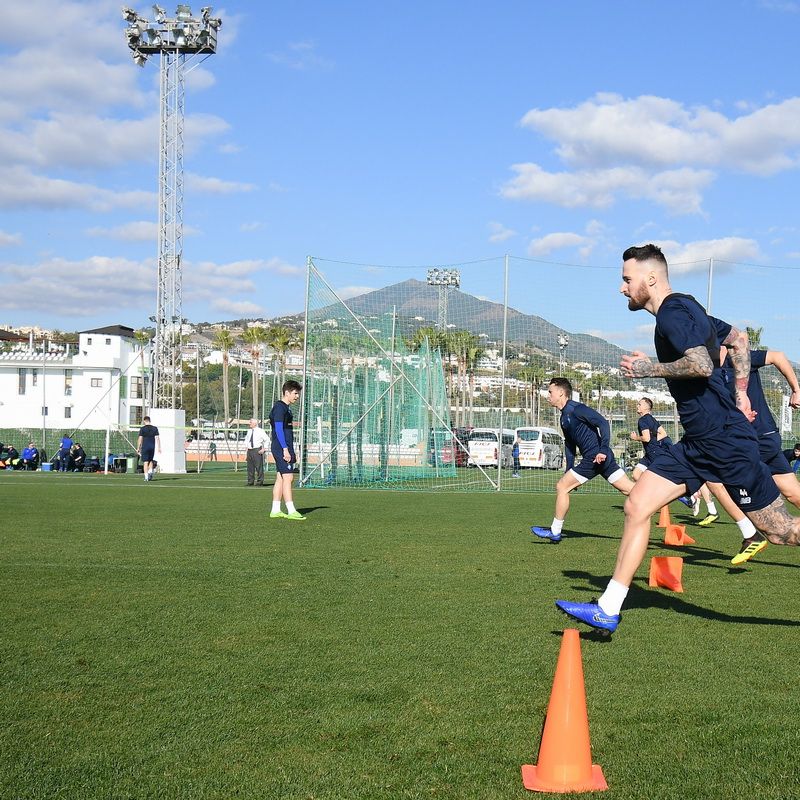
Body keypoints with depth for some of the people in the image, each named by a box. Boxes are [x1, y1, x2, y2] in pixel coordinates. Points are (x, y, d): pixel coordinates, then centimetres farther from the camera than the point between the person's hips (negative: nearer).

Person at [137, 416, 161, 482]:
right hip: (152, 447, 3)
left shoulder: (142, 429, -3)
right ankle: (150, 471, -5)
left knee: (145, 462, 0)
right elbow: (157, 438, 1)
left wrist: (138, 448, 0)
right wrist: (159, 447, 3)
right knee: (151, 461, 18)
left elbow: (140, 439, -5)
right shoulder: (155, 428, 4)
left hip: (145, 447, -3)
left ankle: (146, 476, -6)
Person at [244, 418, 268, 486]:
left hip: (257, 451, -6)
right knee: (250, 467, 7)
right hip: (249, 450, 6)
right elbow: (246, 439, 31)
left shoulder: (260, 431, -5)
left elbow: (266, 440, -2)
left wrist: (264, 449, -8)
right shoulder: (249, 431, 14)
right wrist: (246, 446, 17)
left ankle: (259, 482, -1)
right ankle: (250, 482, 14)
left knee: (259, 467, -6)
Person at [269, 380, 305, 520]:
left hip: (284, 449, 10)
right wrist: (285, 449, -22)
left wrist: (292, 451, 23)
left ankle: (275, 510, 10)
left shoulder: (286, 408, 19)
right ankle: (291, 511, -15)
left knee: (280, 478, 9)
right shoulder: (279, 407, -11)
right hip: (281, 448, -10)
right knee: (288, 477, -12)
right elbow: (278, 429, -18)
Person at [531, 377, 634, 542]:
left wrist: (603, 450, -26)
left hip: (598, 457, -10)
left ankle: (555, 532, 6)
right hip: (598, 459, 10)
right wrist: (569, 471, 22)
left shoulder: (576, 409, -10)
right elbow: (570, 444, 26)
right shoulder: (564, 417, 20)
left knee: (561, 486, -2)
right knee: (629, 489, 7)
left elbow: (603, 423, -18)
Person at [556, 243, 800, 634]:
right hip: (698, 442, 10)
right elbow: (739, 338, 29)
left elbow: (701, 364, -30)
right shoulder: (689, 310, 16)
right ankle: (607, 610, 3)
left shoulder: (672, 314, -14)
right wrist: (740, 392, 25)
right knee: (636, 505, 2)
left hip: (724, 440, -10)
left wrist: (650, 368, -15)